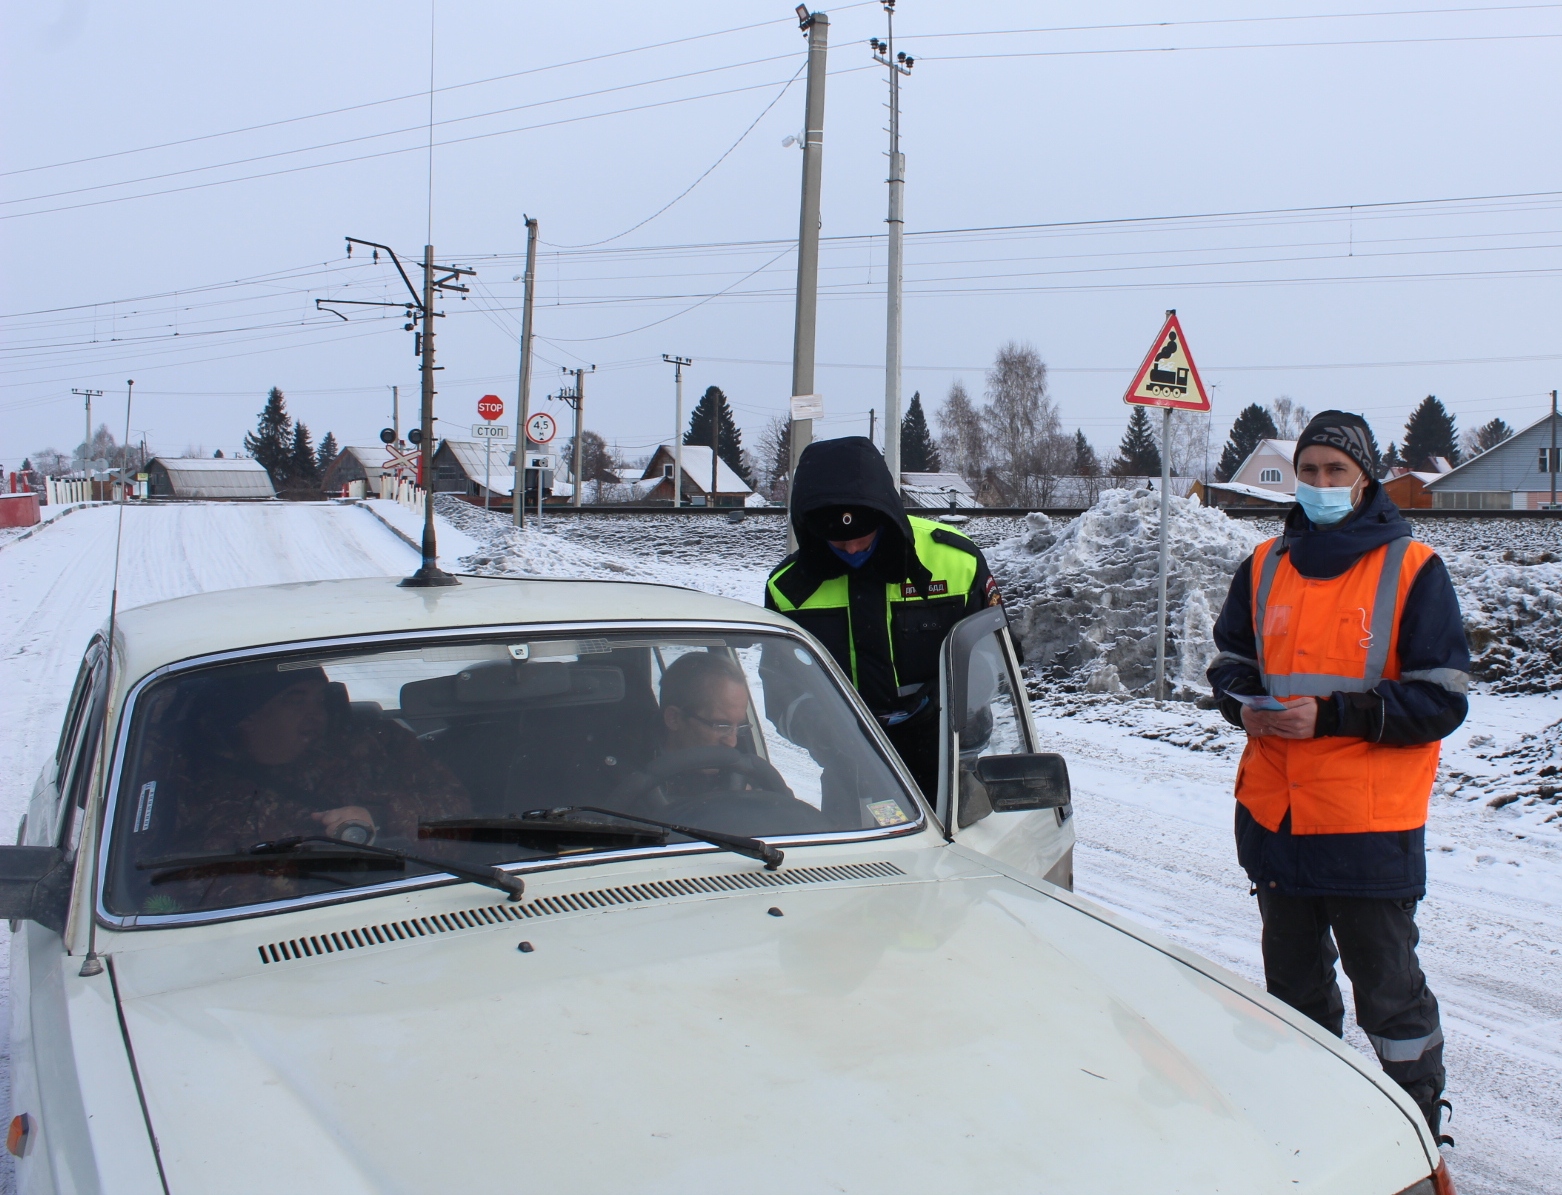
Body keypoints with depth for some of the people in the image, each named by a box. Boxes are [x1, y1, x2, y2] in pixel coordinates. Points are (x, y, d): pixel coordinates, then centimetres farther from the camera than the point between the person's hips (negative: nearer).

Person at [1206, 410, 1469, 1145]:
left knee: (1389, 993, 5)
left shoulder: (1412, 569, -6)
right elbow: (1231, 660, 17)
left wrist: (1332, 715, -20)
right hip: (1273, 814, 5)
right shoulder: (1265, 566, 8)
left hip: (1370, 826, -5)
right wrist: (1245, 705, -6)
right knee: (1292, 984, 19)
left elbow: (1442, 698, -10)